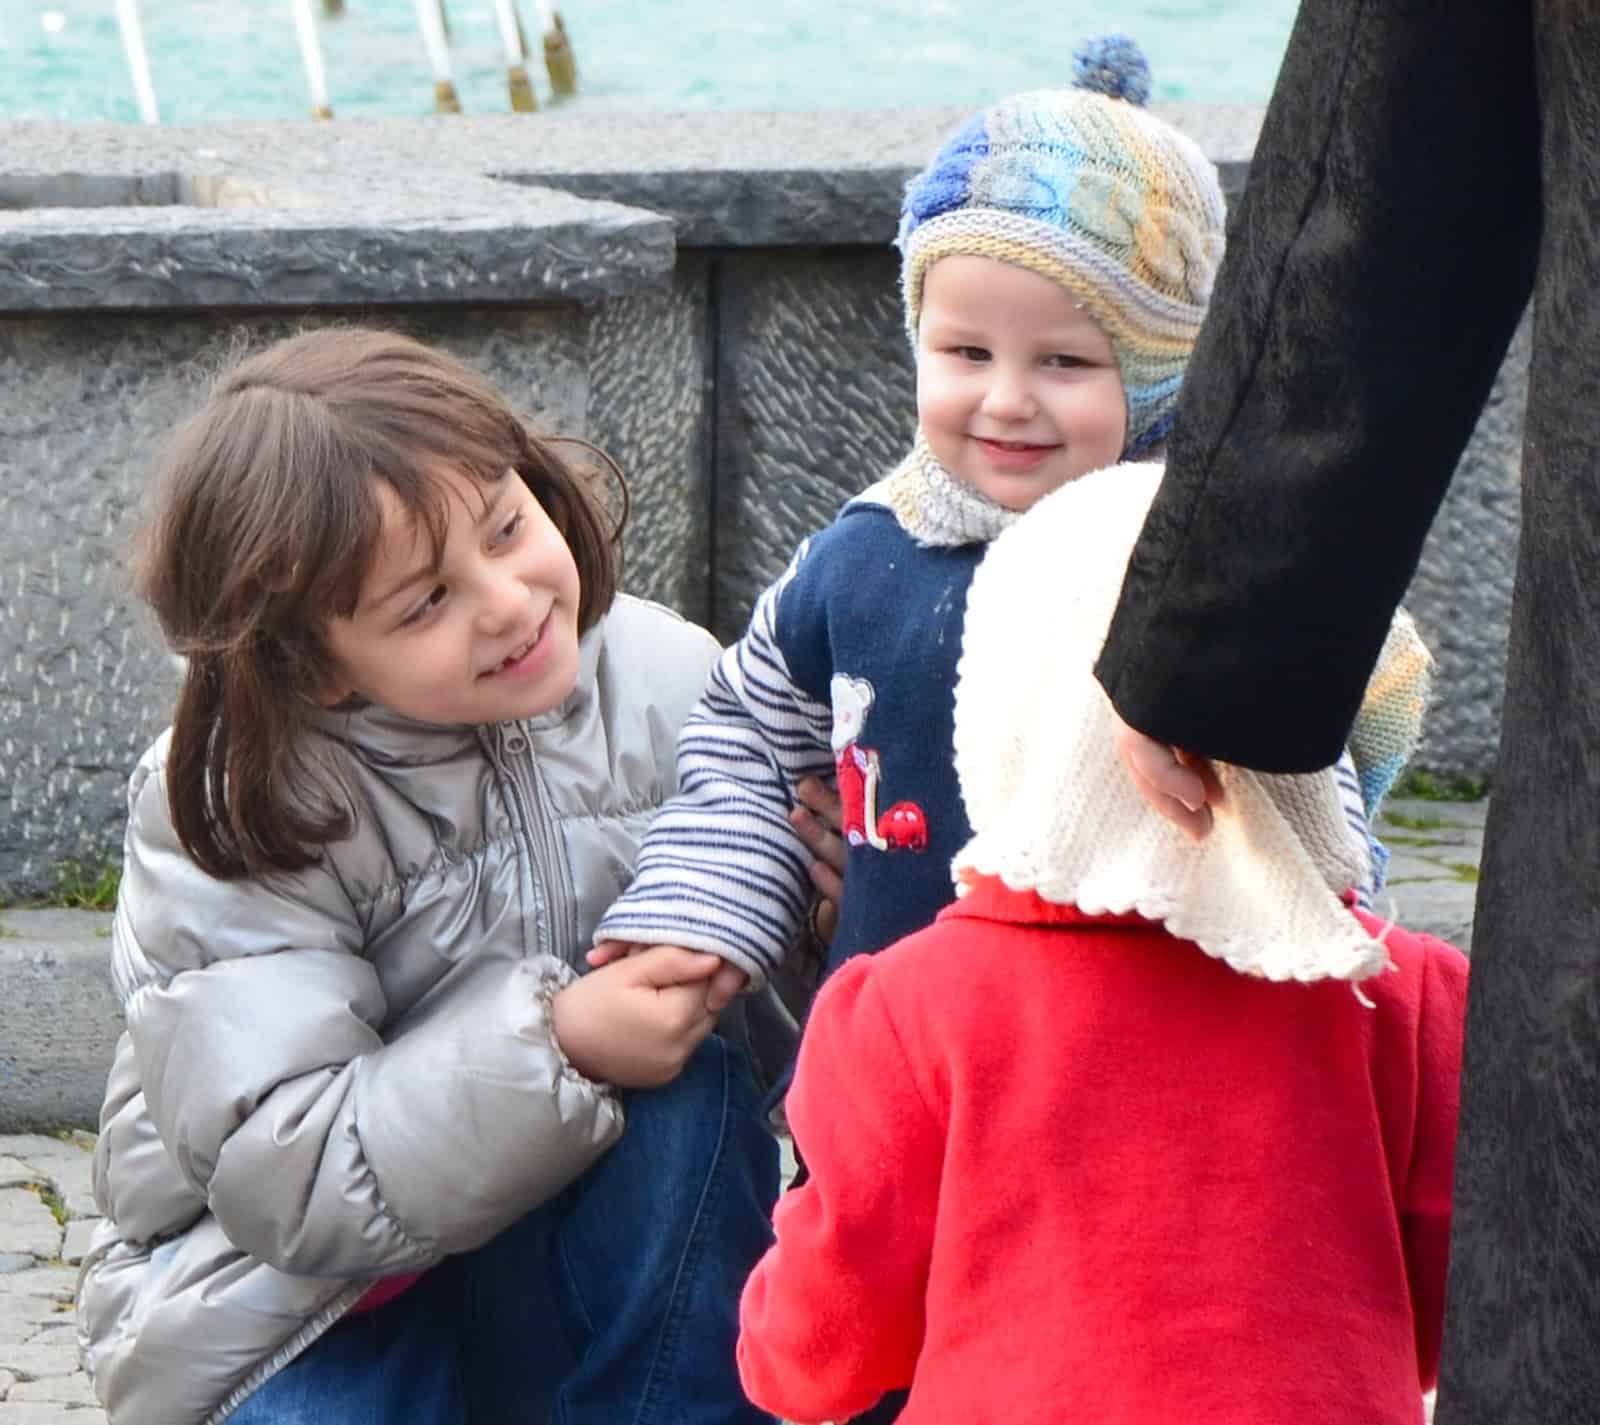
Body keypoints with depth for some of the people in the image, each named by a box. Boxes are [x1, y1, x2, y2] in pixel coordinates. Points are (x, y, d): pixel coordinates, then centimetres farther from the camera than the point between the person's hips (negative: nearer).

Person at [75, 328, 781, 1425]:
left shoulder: (668, 680, -8)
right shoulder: (227, 810, -17)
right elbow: (283, 1176, -22)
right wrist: (557, 1047, -32)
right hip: (299, 1303, -3)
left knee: (692, 1091, -27)